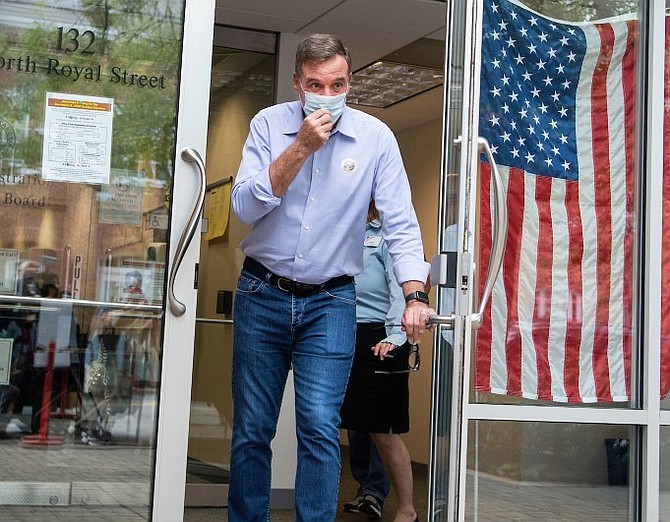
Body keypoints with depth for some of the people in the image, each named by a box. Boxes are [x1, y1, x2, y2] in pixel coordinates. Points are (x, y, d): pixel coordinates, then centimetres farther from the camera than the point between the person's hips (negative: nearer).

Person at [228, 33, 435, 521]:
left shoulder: (375, 137, -5)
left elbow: (401, 223, -7)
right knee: (251, 428, 7)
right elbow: (245, 206, -13)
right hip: (262, 294, 1)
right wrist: (301, 147, -21)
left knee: (320, 426, -11)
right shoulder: (270, 124, -3)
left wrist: (415, 296, -20)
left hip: (330, 303, -1)